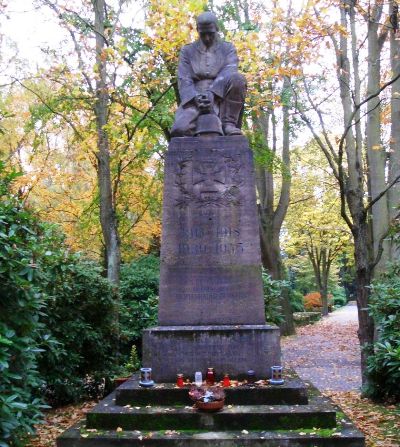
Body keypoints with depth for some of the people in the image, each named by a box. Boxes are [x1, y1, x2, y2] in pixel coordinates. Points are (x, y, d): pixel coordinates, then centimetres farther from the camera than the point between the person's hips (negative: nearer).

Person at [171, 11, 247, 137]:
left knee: (237, 78, -32)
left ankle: (228, 122, -26)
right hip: (194, 99, -1)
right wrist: (196, 98, -22)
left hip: (220, 97, 1)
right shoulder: (187, 51, 14)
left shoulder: (228, 48, 12)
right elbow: (184, 80, 0)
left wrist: (212, 93, -26)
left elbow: (228, 73, -7)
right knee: (180, 129, -35)